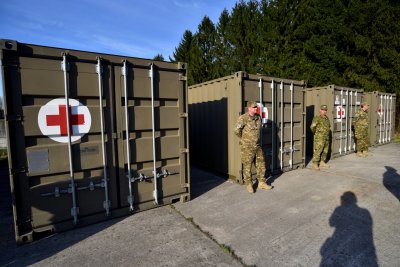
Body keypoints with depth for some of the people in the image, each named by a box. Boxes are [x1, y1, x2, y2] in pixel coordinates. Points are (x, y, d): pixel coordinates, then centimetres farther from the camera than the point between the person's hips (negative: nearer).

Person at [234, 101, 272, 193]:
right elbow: (236, 130, -22)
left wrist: (257, 139, 15)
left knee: (261, 164, 12)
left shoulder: (258, 117, 6)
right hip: (247, 147, -6)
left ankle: (261, 183, 28)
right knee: (247, 166, 4)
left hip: (257, 146, 6)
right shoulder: (243, 118, -16)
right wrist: (244, 139, -8)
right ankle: (249, 185, 20)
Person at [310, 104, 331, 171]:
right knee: (317, 151, -8)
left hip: (326, 138, 8)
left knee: (325, 151, 13)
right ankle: (315, 165, -4)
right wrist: (315, 133, -5)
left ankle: (322, 163, 26)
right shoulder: (317, 118, -12)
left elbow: (329, 126, 29)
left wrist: (327, 132, 17)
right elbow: (312, 127, -21)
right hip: (319, 138, -8)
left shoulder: (327, 118, 13)